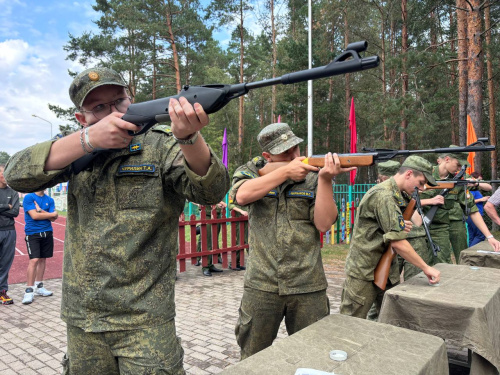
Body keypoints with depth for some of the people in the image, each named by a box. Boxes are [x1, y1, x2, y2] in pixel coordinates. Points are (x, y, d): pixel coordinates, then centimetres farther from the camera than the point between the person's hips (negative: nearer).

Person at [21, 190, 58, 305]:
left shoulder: (49, 200, 8)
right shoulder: (28, 197, -5)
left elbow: (53, 218, -2)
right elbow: (34, 216, -16)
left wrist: (41, 211, -15)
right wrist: (51, 214, -7)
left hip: (47, 233, 5)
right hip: (33, 233, -5)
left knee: (43, 259, 10)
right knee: (34, 260, -12)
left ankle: (39, 286, 23)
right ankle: (29, 290, -3)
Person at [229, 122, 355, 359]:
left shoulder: (312, 178, 2)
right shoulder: (250, 171, 3)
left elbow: (323, 224, -9)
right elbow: (241, 195, -19)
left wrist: (326, 179, -19)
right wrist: (286, 171, -20)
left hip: (308, 286, 1)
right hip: (262, 285, 0)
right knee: (252, 359, 15)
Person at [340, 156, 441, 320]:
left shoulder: (396, 194, 10)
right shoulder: (383, 195, -21)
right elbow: (397, 242, -25)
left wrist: (403, 227, -2)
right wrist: (426, 268, -18)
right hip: (363, 273, -9)